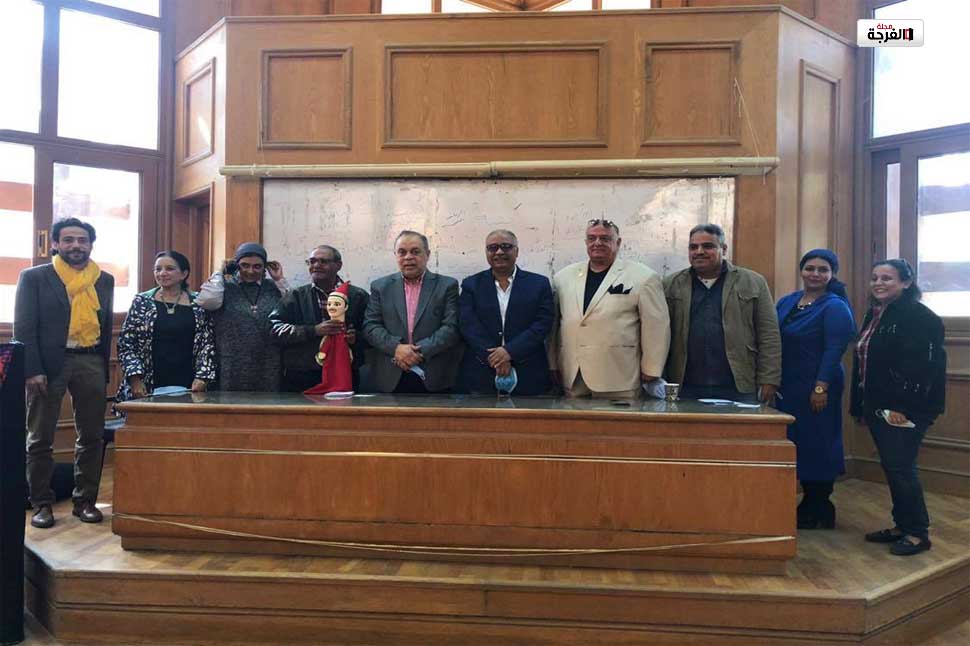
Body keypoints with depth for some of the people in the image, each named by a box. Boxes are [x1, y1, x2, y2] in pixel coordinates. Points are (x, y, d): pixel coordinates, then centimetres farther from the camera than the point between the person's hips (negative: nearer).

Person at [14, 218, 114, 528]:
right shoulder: (34, 277, 2)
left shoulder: (104, 280, 11)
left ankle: (85, 500, 17)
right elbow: (24, 327, -3)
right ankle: (41, 503, 17)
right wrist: (32, 370, -12)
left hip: (91, 363, 3)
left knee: (91, 437, 6)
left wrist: (103, 369, 8)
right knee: (40, 439, 5)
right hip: (48, 363, -2)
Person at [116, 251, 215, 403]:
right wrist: (135, 379, -7)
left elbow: (208, 345, 2)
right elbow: (125, 344, 3)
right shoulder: (141, 302, 4)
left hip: (186, 387, 0)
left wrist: (202, 378, -8)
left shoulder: (198, 305, 4)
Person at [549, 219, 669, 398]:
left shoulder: (643, 277, -1)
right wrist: (553, 365, 11)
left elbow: (656, 328, -2)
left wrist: (650, 372, -3)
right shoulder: (563, 276, 11)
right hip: (571, 378, 4)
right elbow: (552, 325, 14)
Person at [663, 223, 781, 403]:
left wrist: (768, 381, -3)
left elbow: (769, 335, 3)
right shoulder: (671, 285, 9)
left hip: (738, 388, -1)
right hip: (685, 389, 1)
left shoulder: (753, 283, 6)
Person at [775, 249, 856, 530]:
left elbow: (834, 351, -15)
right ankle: (810, 504, 27)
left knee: (816, 445, 3)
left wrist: (821, 388, -20)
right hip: (786, 387, 7)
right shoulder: (786, 302, 10)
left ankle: (818, 510, 18)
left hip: (815, 389, -7)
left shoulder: (835, 307, -8)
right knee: (794, 442, 12)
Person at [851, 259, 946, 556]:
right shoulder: (874, 315, 14)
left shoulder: (920, 316, -12)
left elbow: (923, 366, -20)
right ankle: (902, 525, 26)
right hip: (878, 406, 8)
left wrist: (905, 407, -23)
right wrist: (862, 407, 16)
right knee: (892, 467, 14)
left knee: (900, 467, -4)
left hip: (905, 409, -8)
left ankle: (918, 532, 11)